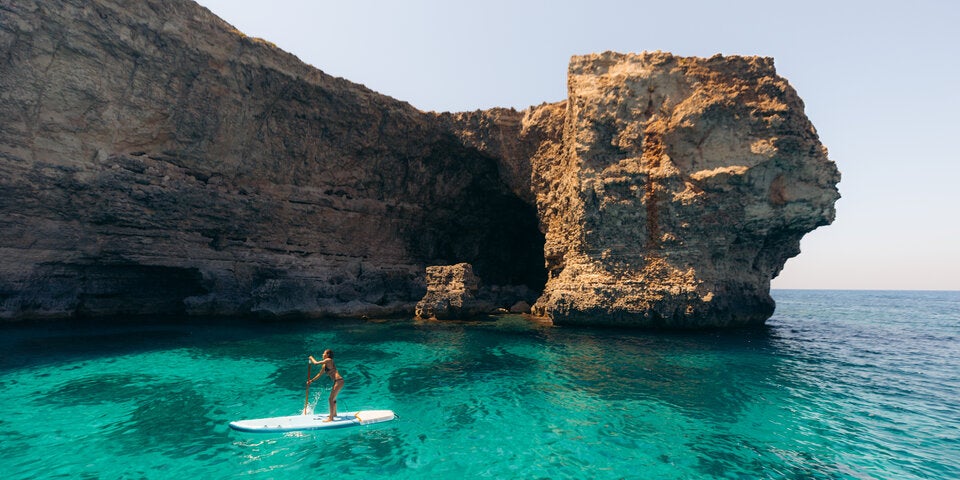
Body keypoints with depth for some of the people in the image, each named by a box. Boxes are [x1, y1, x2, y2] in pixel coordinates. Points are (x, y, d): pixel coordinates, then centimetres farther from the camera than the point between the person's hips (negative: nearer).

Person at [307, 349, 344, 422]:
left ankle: (331, 418, -2)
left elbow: (316, 363, -9)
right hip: (337, 381, 10)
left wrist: (311, 358, 9)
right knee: (333, 398, 25)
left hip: (339, 381, -10)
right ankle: (334, 413, 43)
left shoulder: (329, 360, -9)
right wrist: (311, 380, 32)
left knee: (331, 399, -7)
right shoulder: (325, 365, 17)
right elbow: (320, 374, 29)